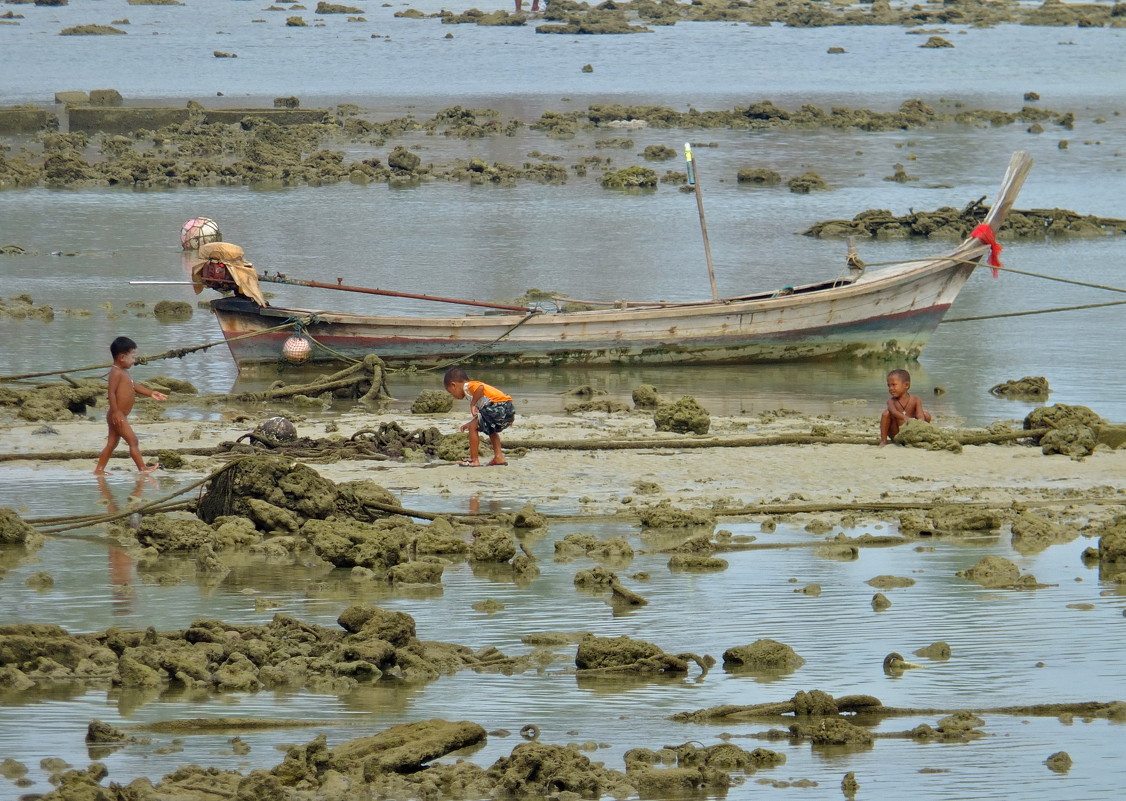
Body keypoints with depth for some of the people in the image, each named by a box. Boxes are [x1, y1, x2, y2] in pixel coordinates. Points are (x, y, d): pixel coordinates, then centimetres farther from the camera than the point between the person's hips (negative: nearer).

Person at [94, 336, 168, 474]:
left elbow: (134, 387, 28)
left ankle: (99, 469, 14)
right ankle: (142, 468, -7)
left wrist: (151, 393, 28)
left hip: (120, 416, 11)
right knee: (132, 440, -9)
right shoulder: (116, 372, -16)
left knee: (112, 443, 12)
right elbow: (112, 392, -23)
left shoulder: (124, 372, 17)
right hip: (117, 416, -11)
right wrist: (116, 412, -28)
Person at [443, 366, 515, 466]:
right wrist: (471, 423, 38)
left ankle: (474, 460, 1)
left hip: (498, 407, -10)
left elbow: (480, 388, -24)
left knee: (473, 428, -1)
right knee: (491, 430, 33)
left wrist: (472, 405, -13)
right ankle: (499, 457, 24)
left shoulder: (468, 386, 1)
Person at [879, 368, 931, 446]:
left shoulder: (915, 399, -6)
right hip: (896, 434, 0)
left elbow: (920, 416, -20)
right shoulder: (891, 401, -7)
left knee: (927, 415, -12)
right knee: (886, 413, -22)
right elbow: (893, 412, -31)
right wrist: (905, 418, -52)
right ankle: (883, 440, -17)